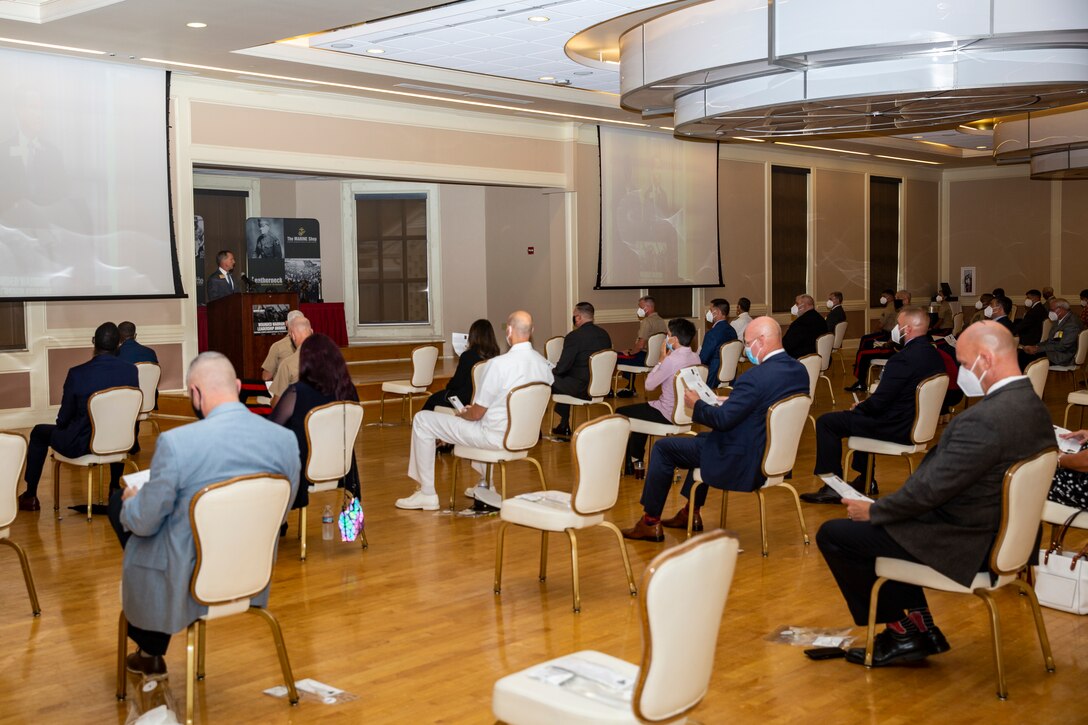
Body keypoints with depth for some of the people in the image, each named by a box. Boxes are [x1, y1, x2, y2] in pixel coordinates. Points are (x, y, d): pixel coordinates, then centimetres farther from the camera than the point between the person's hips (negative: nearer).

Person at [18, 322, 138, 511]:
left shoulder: (77, 374, -20)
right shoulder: (131, 371, -12)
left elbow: (63, 419, -9)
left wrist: (62, 425, 15)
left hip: (81, 445, -3)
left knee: (39, 432, 25)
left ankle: (30, 496, 32)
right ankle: (115, 487, 47)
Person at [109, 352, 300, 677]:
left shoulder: (176, 442, -23)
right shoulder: (285, 440, -10)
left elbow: (144, 522, -12)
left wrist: (130, 502, 11)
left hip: (189, 583, -5)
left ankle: (150, 653, 38)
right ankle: (152, 650, 41)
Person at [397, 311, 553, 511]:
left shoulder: (499, 363, -24)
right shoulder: (543, 363, -2)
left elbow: (477, 413, -17)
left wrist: (461, 414, 8)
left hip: (496, 437, -8)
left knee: (421, 420, 2)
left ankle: (427, 494, 7)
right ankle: (485, 484, 43)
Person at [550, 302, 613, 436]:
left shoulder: (574, 336, -18)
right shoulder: (604, 334, 5)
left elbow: (562, 367, -18)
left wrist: (552, 372, 6)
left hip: (581, 389, -8)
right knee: (564, 380, 29)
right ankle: (564, 426, 34)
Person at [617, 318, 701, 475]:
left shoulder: (671, 360, -25)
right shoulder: (695, 358, 0)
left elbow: (649, 385, -14)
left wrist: (661, 359, -8)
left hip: (667, 415, -9)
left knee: (620, 413, 9)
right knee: (639, 410, 32)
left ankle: (634, 459, 24)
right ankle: (635, 460, 38)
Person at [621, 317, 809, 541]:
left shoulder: (756, 377, -28)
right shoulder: (800, 371, -1)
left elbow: (722, 420, -23)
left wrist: (696, 404, -6)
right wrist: (731, 402, 10)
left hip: (742, 463, -9)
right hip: (772, 454, 9)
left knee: (663, 447, 4)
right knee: (703, 438, 33)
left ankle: (651, 522, 14)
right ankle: (691, 513, 38)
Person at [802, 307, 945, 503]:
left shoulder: (905, 358, -25)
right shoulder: (934, 354, 4)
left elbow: (878, 403, -23)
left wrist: (859, 407, -1)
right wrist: (864, 405, 12)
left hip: (897, 428, -10)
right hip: (917, 424, 10)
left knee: (826, 422, -2)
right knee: (862, 415, 35)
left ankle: (834, 487, 3)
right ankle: (866, 480, 39)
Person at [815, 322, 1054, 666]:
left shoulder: (984, 419, -29)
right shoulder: (1032, 405, 2)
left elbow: (929, 489, -24)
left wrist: (873, 510, -7)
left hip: (962, 546, -10)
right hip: (997, 533, 10)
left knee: (833, 534, -1)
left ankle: (902, 632, 12)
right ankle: (920, 627, 24)